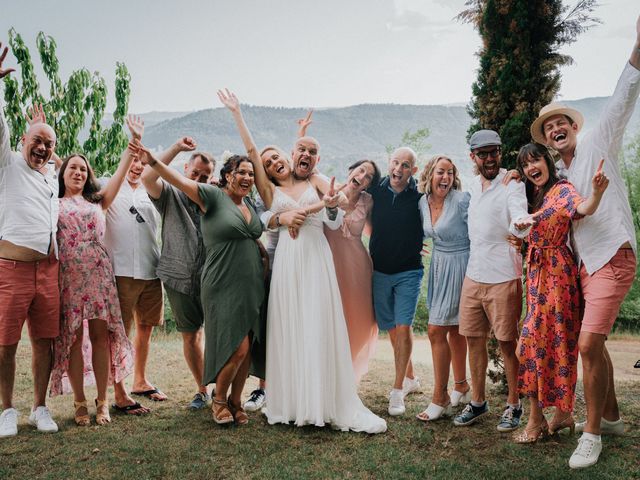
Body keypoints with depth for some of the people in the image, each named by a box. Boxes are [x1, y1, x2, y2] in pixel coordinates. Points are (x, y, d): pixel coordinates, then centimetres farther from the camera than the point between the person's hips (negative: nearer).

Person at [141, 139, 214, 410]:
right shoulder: (171, 195, 4)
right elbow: (147, 177, -15)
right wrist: (177, 148, -14)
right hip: (179, 278, 0)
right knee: (190, 336, 10)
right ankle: (202, 390, 24)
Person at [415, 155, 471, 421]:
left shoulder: (462, 200, -17)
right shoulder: (423, 202, 4)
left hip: (458, 267, -7)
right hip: (438, 267, 7)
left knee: (436, 331, -7)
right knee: (454, 329, 16)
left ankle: (440, 398, 3)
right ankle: (461, 387, 30)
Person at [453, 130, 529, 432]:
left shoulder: (512, 186, -11)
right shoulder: (474, 185, 12)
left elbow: (520, 220, -30)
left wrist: (520, 230, -52)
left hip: (503, 278, -7)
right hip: (473, 276, 7)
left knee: (507, 342, 2)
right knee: (473, 339, 11)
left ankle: (513, 406, 18)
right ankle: (477, 402, 26)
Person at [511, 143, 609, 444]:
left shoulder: (561, 190, -8)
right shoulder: (531, 198, 17)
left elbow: (584, 209, -28)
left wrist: (597, 193, -48)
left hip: (556, 272, -8)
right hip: (535, 272, 8)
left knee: (534, 339, -9)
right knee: (553, 339, 11)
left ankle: (536, 419, 0)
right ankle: (563, 414, 20)